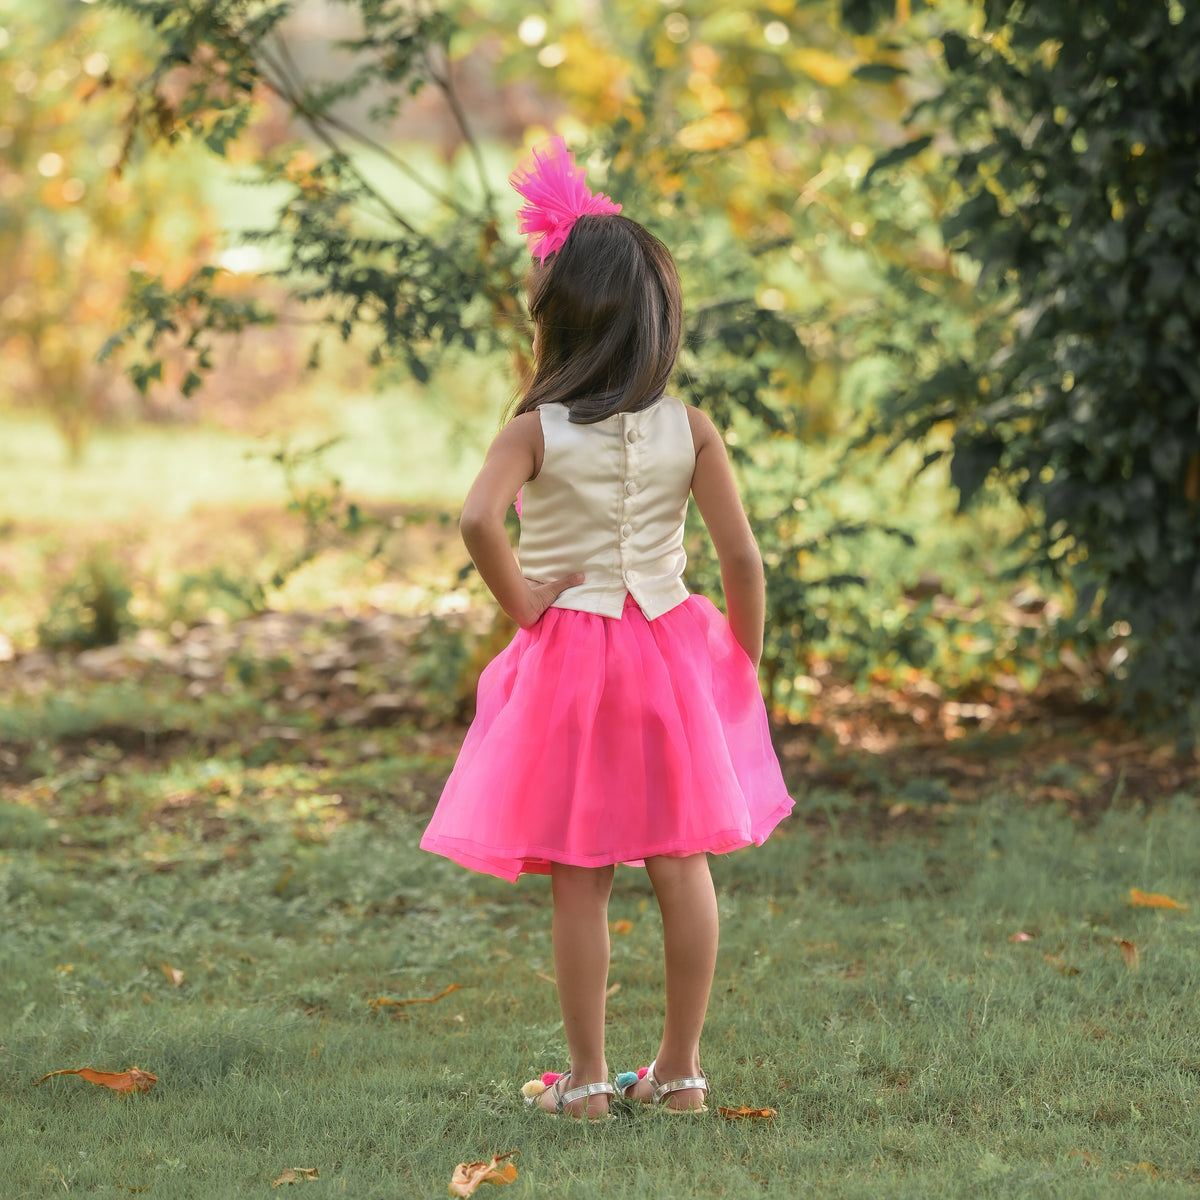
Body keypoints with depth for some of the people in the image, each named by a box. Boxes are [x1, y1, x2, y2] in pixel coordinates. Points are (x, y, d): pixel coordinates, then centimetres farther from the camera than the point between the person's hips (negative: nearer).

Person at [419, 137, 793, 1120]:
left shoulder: (536, 431, -10)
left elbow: (479, 520, -28)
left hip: (566, 661, -2)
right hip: (670, 653, 2)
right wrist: (744, 664, 5)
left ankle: (587, 1076, 9)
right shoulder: (690, 429, -4)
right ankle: (680, 1068, 17)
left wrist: (520, 602, -13)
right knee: (681, 863, 12)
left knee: (579, 879, 4)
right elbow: (741, 557, -7)